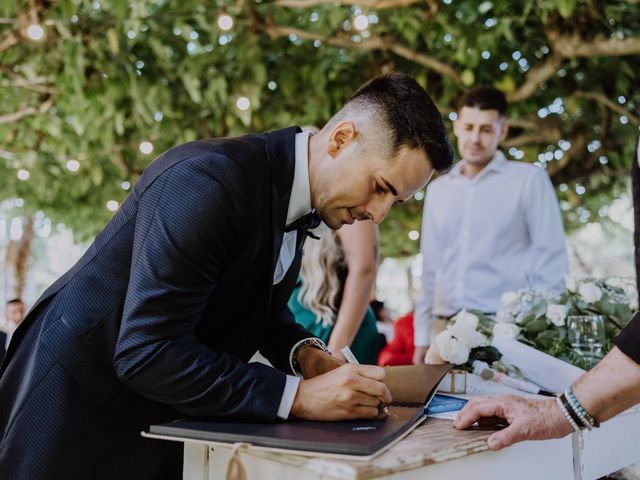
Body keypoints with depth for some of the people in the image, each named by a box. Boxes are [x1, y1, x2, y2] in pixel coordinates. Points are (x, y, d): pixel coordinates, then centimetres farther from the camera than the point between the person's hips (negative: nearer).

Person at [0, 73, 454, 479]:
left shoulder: (296, 191, -2)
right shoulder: (211, 179, -29)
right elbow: (147, 353, -32)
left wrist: (304, 352, -10)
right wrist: (298, 396, -31)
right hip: (81, 404, -7)